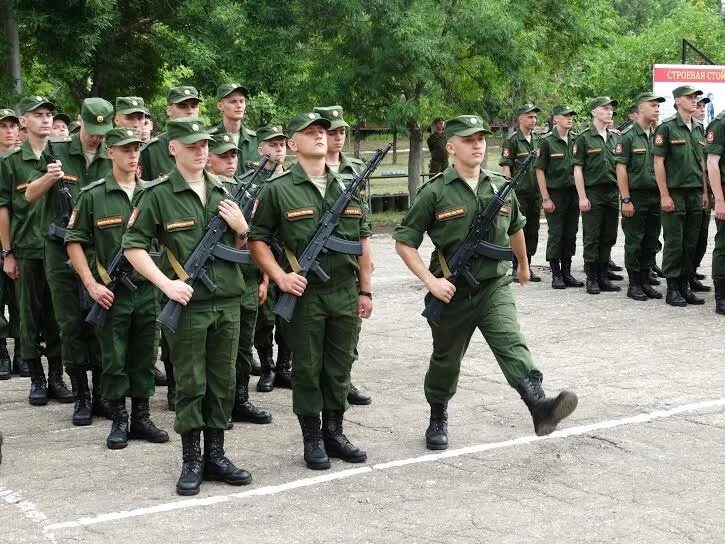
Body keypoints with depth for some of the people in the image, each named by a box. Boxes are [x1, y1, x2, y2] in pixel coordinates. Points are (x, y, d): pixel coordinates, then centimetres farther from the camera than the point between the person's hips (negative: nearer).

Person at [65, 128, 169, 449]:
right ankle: (119, 421, 15)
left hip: (147, 289, 3)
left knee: (145, 357, 10)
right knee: (114, 359, 4)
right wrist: (91, 284, -9)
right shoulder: (92, 195, -3)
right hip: (111, 292, -3)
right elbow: (74, 241, -2)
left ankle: (141, 418, 21)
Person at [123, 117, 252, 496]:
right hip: (187, 303, -5)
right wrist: (166, 284, -15)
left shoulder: (222, 192, 11)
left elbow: (241, 248, 19)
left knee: (222, 382, 10)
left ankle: (215, 456, 20)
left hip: (227, 301, 5)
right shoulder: (158, 194, -5)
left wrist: (241, 229, -3)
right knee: (190, 383, 2)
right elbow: (133, 246, -6)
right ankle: (191, 461, 12)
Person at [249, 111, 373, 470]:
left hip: (346, 293, 4)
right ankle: (312, 439, 16)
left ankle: (334, 433, 24)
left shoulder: (347, 186, 10)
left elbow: (363, 239, 14)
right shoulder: (279, 190, -3)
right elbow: (257, 240, -1)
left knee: (340, 367, 11)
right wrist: (280, 277, -12)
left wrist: (365, 289, 10)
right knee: (307, 369, 4)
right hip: (304, 294, -4)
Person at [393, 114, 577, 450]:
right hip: (452, 293, -1)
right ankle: (438, 419, 36)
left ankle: (540, 408, -37)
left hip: (495, 287, 2)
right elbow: (404, 242, -7)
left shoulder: (500, 188, 4)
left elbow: (515, 228, 24)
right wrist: (430, 281, -17)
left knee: (512, 344, -20)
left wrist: (523, 264, 37)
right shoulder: (435, 193, -9)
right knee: (446, 361, 14)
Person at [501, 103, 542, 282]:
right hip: (519, 193, -6)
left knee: (532, 232, 9)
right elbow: (505, 167, -9)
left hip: (535, 193, 6)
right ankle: (516, 269, 3)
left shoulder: (537, 141, 14)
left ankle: (527, 267, 16)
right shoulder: (512, 141, -6)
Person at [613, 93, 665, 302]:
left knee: (651, 243, 9)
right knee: (634, 243, 0)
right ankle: (634, 284, 8)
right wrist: (625, 200, -14)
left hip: (655, 197, 6)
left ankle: (645, 282, 18)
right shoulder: (628, 136, -6)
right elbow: (621, 169, -9)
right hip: (635, 196, -6)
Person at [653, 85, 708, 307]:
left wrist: (704, 192, 13)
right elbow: (658, 162, -9)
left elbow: (701, 162, 19)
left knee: (691, 244, 8)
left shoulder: (697, 129, 13)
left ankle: (685, 286, 16)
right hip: (675, 194, -6)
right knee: (674, 243, -2)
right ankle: (672, 289, 5)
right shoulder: (666, 127, -7)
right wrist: (664, 195, -13)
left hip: (695, 195, 6)